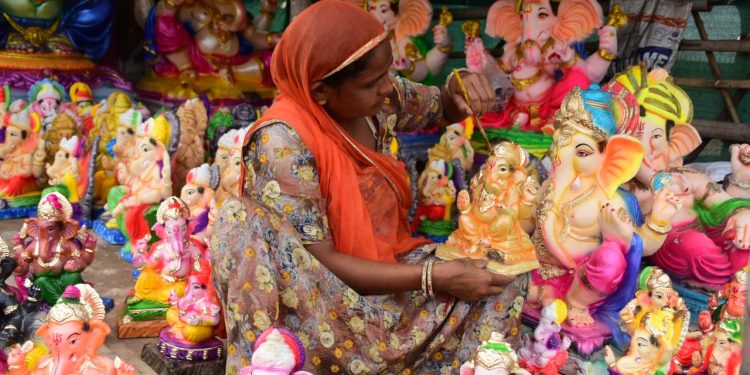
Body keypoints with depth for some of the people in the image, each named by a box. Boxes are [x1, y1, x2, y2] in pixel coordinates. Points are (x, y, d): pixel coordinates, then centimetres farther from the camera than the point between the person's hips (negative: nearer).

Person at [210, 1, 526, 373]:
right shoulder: (283, 143, -26)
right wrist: (436, 277, -27)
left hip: (390, 264, 6)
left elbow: (442, 106, 14)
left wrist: (459, 87, -11)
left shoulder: (375, 98, -7)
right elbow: (320, 262, -25)